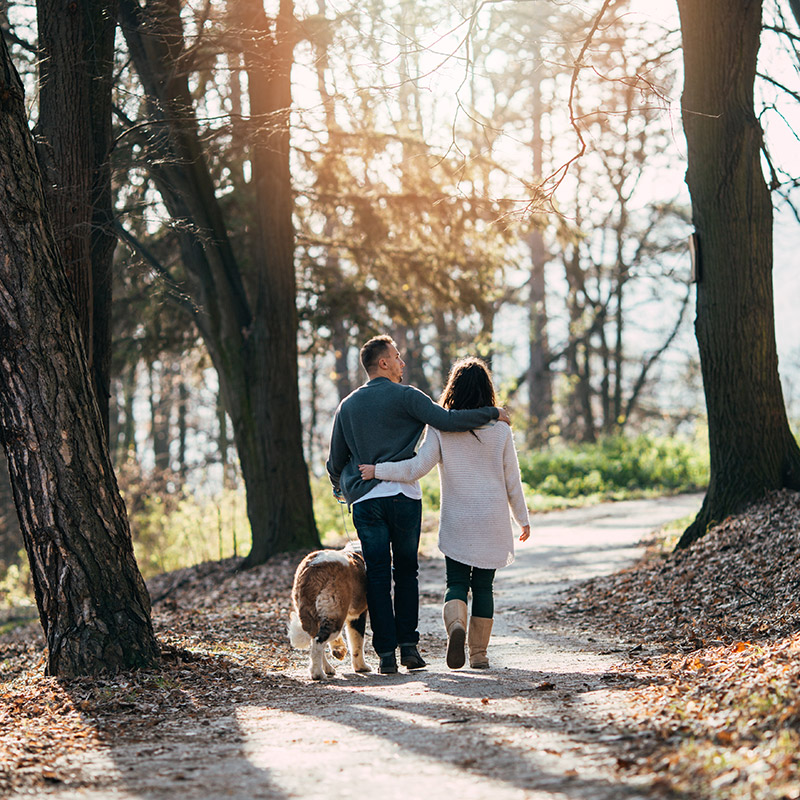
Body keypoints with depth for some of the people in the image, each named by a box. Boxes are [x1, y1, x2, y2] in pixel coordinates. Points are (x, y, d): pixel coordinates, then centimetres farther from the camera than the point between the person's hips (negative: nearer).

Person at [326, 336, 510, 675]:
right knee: (406, 571, 10)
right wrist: (493, 413, -6)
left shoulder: (347, 406, 12)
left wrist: (340, 487, 38)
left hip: (365, 501, 3)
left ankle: (386, 653, 0)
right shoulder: (405, 396, -2)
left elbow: (335, 462, 17)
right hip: (403, 495, -3)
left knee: (377, 576, 4)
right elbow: (446, 420, -15)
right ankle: (408, 645, 4)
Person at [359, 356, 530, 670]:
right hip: (493, 522, 1)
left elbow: (417, 468, -16)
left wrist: (377, 470, -6)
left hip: (456, 523, -1)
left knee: (456, 583, 6)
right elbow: (512, 481, 3)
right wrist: (523, 519, 14)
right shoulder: (501, 431, -2)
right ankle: (479, 653, 9)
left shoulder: (441, 429, -7)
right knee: (483, 585, 10)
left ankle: (455, 625, -24)